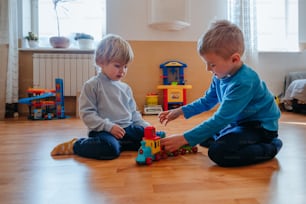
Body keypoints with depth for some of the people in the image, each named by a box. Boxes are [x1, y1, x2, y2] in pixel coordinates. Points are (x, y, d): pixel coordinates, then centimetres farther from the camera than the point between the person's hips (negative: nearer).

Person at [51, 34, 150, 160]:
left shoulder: (125, 88, 17)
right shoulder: (92, 85, -3)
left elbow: (133, 112, 21)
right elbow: (87, 113, -9)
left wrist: (145, 126, 4)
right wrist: (109, 126, -18)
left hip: (127, 128, 6)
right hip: (103, 130, -6)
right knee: (110, 149, -34)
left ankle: (118, 144, -6)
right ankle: (74, 145, -6)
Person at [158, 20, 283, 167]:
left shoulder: (243, 82, -31)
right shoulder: (221, 76, -5)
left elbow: (221, 119, -33)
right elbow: (206, 101, 12)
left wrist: (184, 139, -33)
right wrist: (180, 111, 1)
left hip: (260, 126, -9)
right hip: (239, 122, 9)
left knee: (218, 152, -28)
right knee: (205, 137, 11)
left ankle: (271, 147, -8)